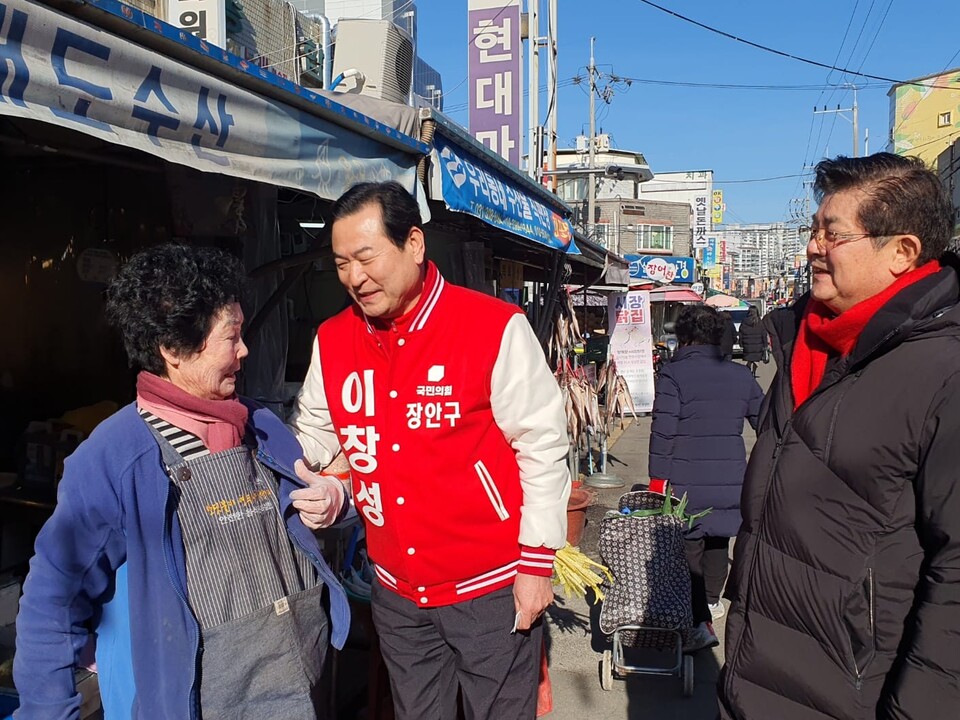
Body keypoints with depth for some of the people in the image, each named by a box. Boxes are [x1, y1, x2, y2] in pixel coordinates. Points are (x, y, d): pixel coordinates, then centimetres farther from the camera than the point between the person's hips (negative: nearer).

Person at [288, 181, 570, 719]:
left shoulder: (496, 328, -17)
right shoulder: (331, 341, -1)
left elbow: (542, 445, -12)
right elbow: (314, 433, 15)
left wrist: (537, 563, -10)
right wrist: (308, 482, -5)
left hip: (492, 586, -4)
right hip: (396, 593, 5)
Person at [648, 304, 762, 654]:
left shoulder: (673, 374, -7)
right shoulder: (741, 375, 7)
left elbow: (663, 432, -11)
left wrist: (657, 479, -5)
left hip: (687, 481, -5)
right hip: (732, 479, 5)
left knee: (689, 547, 3)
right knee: (718, 541, 23)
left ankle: (700, 622, -2)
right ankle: (711, 600, 41)